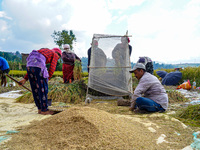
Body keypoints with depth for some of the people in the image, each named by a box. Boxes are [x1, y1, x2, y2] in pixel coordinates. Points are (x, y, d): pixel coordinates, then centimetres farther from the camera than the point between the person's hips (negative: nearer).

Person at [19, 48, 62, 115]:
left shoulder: (43, 53, 37)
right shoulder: (55, 54, 17)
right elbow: (51, 69, 4)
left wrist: (25, 79, 24)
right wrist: (46, 80, 6)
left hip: (29, 65, 8)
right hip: (38, 67, -8)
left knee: (35, 89, 15)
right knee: (43, 89, 3)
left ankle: (40, 109, 23)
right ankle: (44, 110, 12)